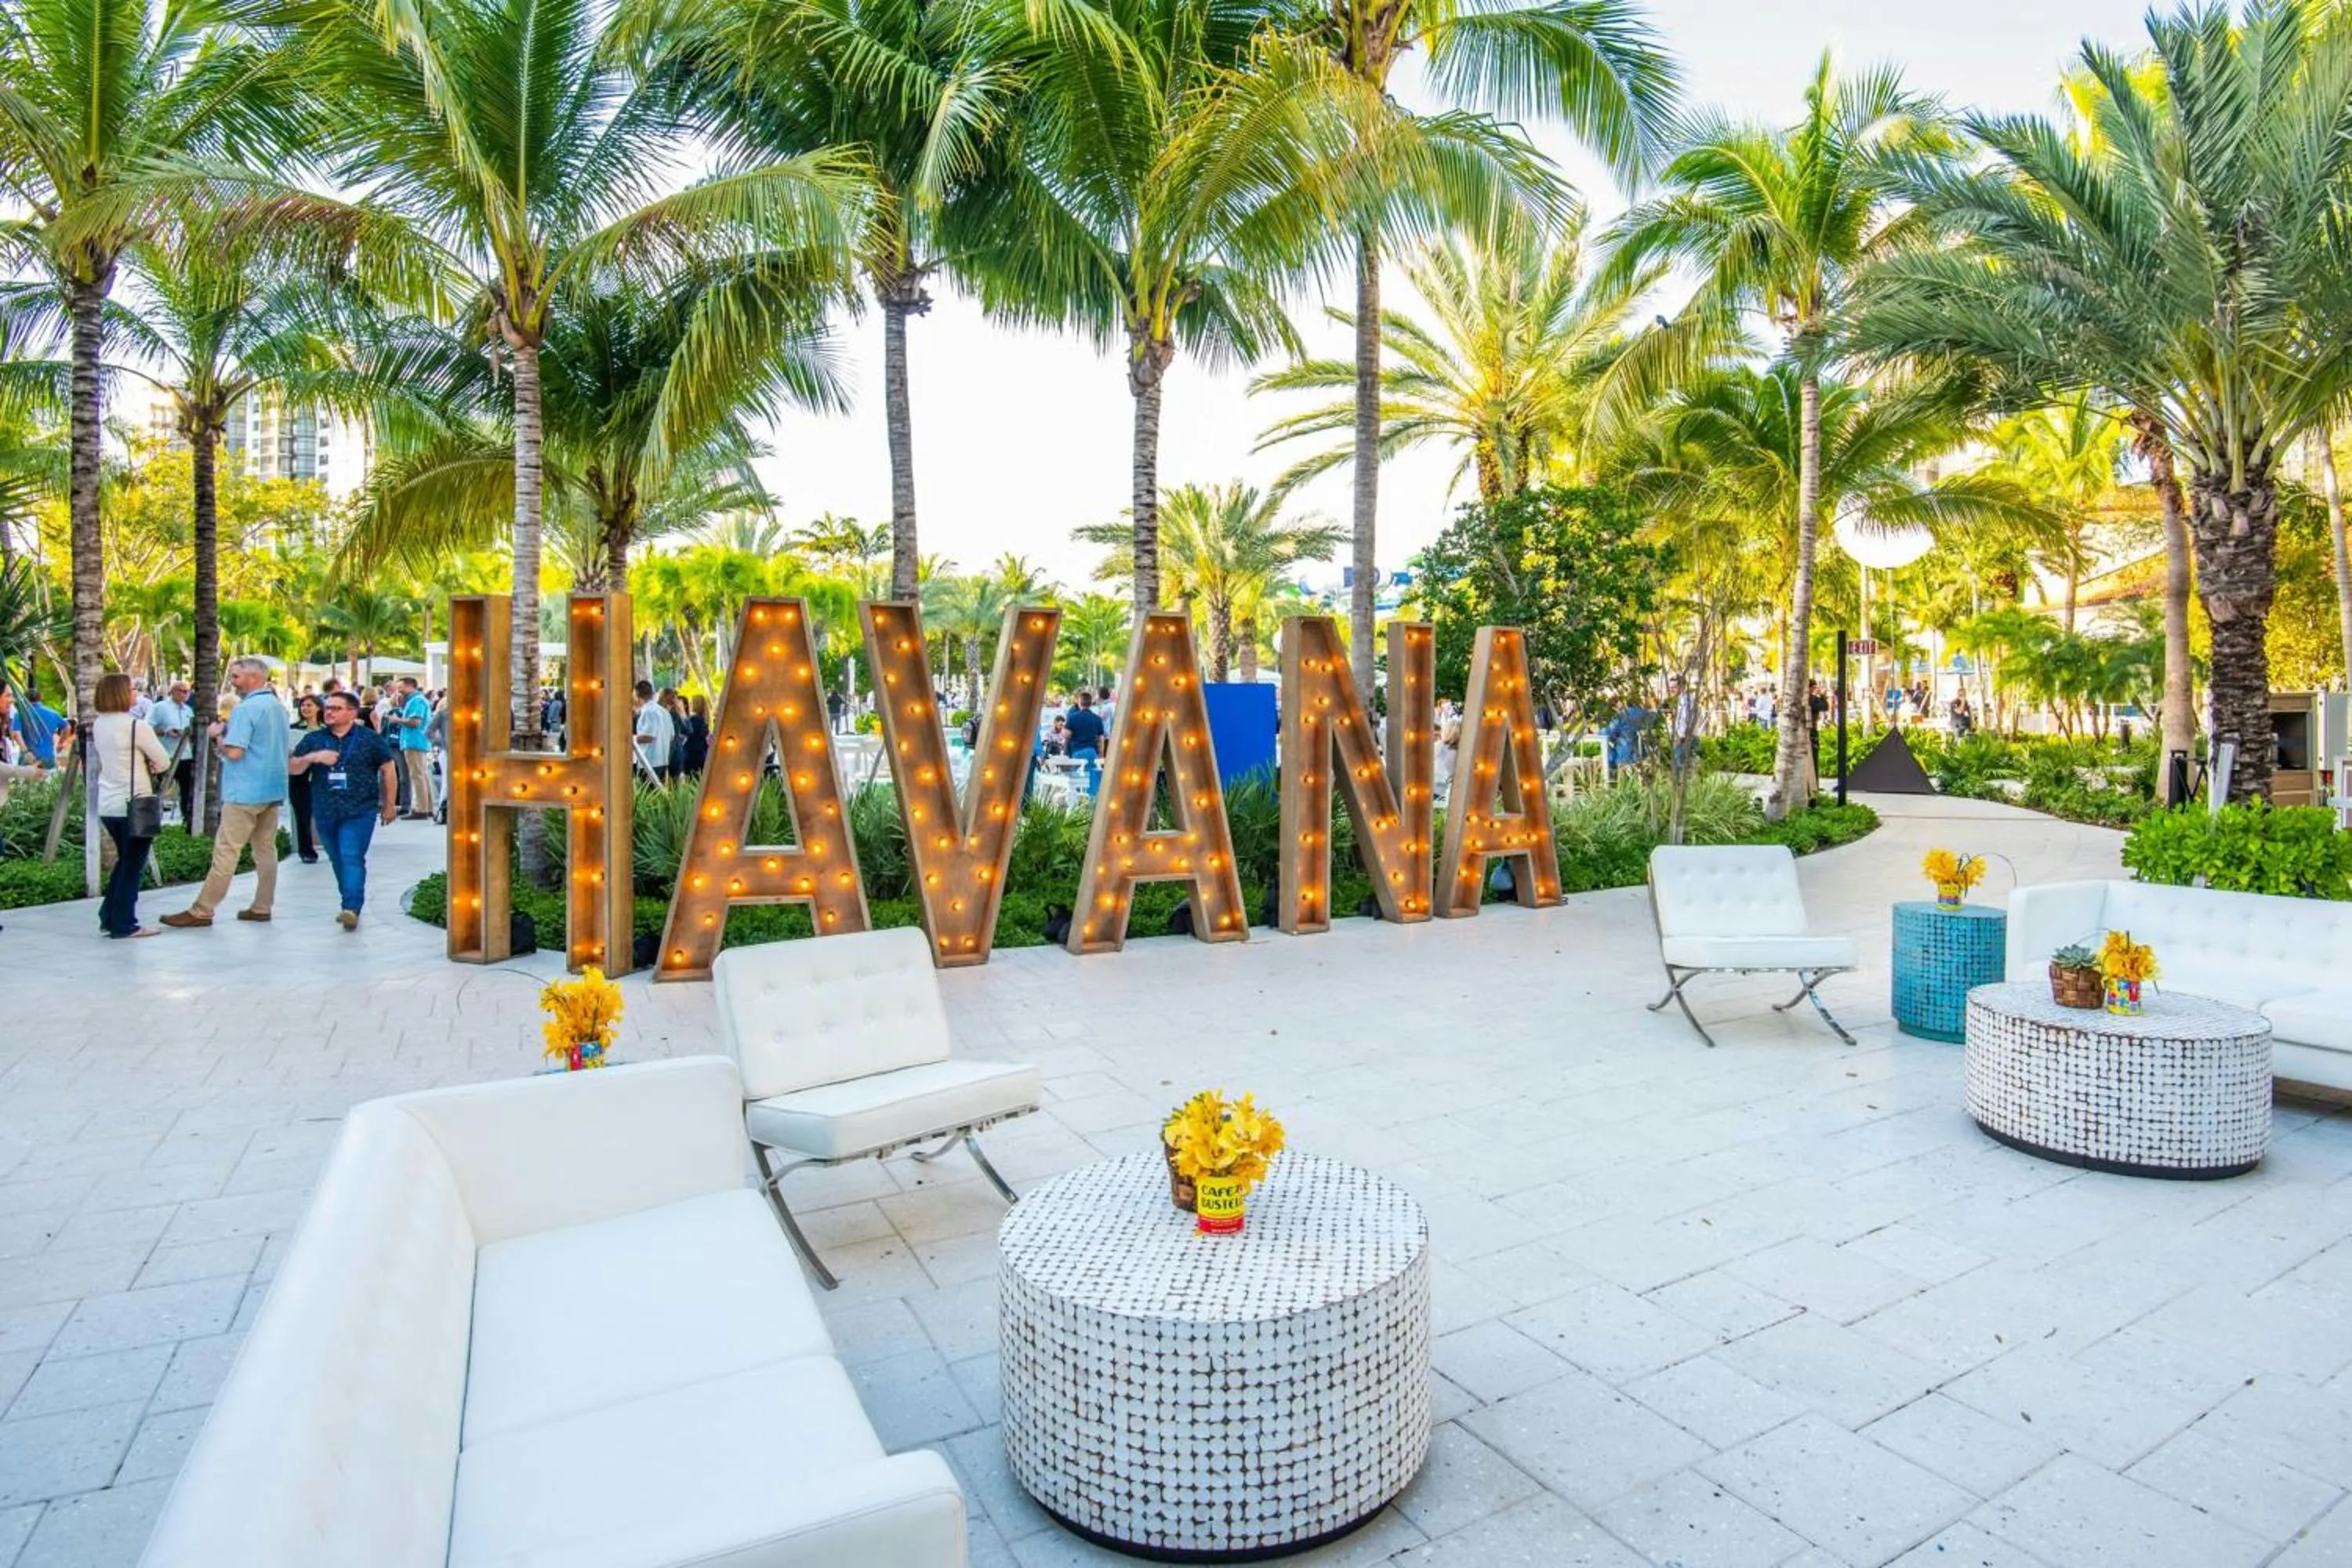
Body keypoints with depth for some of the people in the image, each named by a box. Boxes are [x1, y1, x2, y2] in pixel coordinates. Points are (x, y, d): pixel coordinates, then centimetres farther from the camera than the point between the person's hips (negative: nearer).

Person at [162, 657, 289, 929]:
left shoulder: (246, 709, -13)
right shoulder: (280, 708, 13)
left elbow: (234, 752, -19)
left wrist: (218, 735, 0)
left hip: (245, 792, -8)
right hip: (274, 789, 8)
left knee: (226, 852, -4)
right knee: (266, 850, 9)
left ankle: (200, 911, 0)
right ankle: (262, 907, 12)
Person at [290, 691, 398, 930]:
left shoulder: (370, 739, 2)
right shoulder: (314, 739, 11)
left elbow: (388, 770, 6)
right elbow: (293, 768, 9)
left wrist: (390, 805, 6)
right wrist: (312, 757, -12)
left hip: (359, 811, -5)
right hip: (325, 812, 5)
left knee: (352, 858, -15)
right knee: (338, 860, 11)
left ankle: (352, 908, -21)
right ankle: (351, 904, 22)